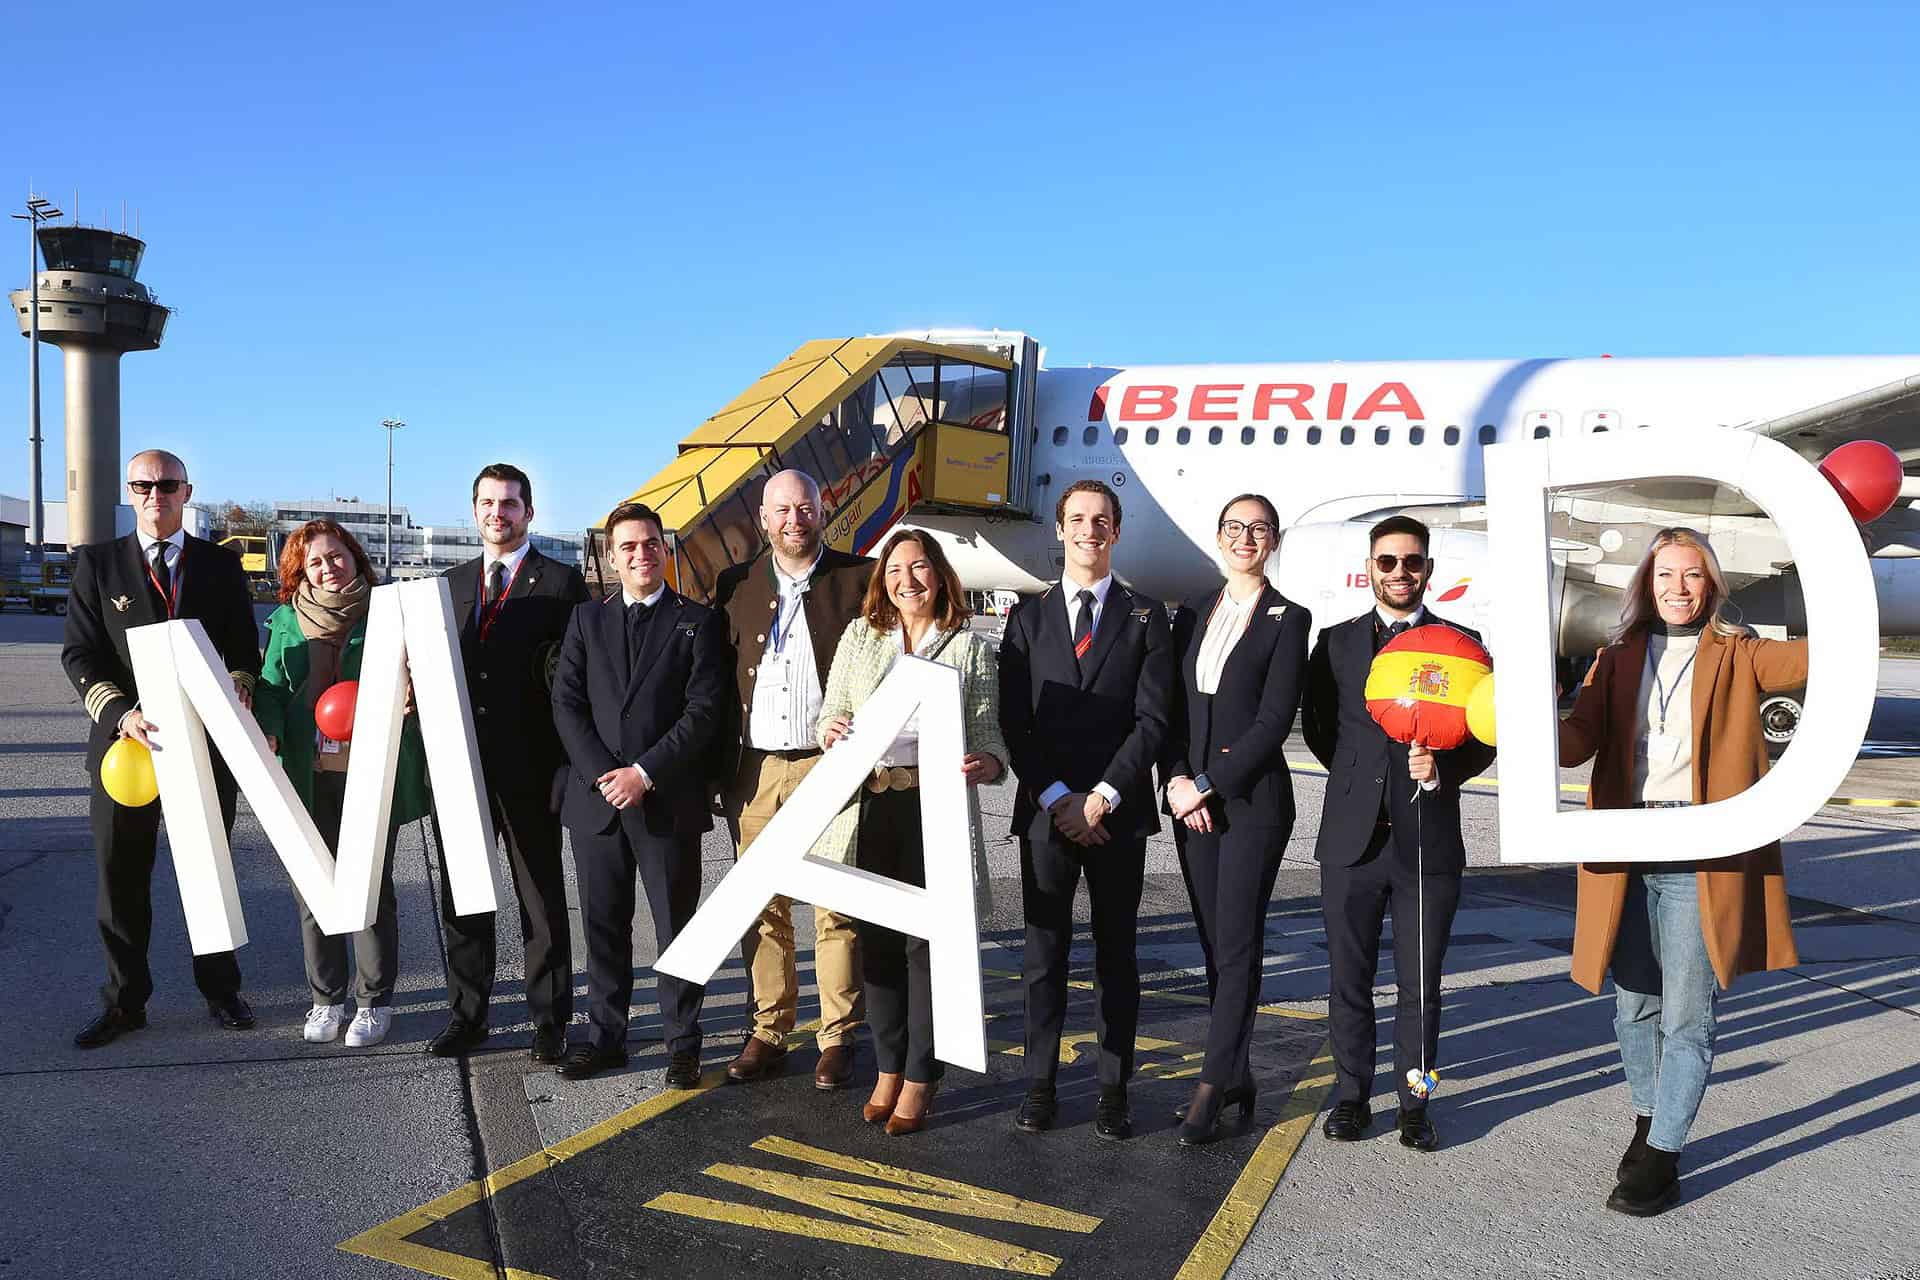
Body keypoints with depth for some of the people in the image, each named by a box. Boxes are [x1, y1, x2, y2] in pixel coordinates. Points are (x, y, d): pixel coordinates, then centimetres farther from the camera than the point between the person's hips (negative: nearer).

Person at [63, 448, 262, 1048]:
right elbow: (79, 654, -2)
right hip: (125, 738, 0)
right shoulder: (97, 563, 3)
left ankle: (220, 987, 26)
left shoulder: (221, 564, 5)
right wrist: (120, 712, -18)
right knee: (120, 878, 8)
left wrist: (239, 684, -17)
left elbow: (244, 644, 6)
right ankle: (124, 1001, 22)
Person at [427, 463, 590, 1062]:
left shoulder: (561, 582, -3)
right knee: (460, 895, 12)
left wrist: (567, 761, -12)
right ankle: (467, 1013, 25)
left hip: (529, 766, -5)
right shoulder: (452, 583, 14)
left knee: (541, 897, 5)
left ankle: (549, 1018, 16)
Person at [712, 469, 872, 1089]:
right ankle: (769, 1033, 19)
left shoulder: (859, 580, 1)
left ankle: (837, 1039, 12)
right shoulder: (734, 587, 9)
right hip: (755, 772, 3)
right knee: (761, 910, 8)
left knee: (836, 910, 2)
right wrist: (721, 773, 4)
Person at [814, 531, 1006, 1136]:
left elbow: (989, 735, 1)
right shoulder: (859, 636, 10)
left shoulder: (970, 648, 4)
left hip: (936, 808, -2)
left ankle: (919, 1080, 14)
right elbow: (833, 710, 11)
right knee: (876, 940, 9)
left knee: (927, 942, 0)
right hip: (868, 807, 3)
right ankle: (888, 1069, 25)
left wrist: (986, 761, -22)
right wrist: (832, 730, -12)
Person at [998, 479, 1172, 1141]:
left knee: (1116, 954, 7)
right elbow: (1014, 720, 2)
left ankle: (1114, 1091, 15)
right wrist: (1057, 798, -9)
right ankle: (1039, 1085, 16)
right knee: (1044, 951, 6)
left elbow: (1152, 718, -2)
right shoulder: (1029, 615, 8)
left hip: (1120, 813, 0)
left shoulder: (1145, 616, 6)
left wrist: (1103, 798, -11)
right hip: (1044, 809, 1)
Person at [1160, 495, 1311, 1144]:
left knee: (1237, 947, -4)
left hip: (1253, 799, -5)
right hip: (1192, 798, 5)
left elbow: (1274, 719, -10)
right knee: (1215, 945, 10)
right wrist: (1175, 780, -5)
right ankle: (1237, 1077, 20)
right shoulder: (1192, 613, 13)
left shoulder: (1288, 619, -2)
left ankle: (1211, 1089, 0)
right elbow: (1171, 706, 10)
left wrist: (1207, 785, -13)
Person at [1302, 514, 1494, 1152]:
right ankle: (1351, 1095, 24)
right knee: (1348, 979, 10)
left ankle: (1414, 1102, 23)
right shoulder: (1336, 641, 7)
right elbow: (1316, 724, 16)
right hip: (1352, 837, 1)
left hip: (1429, 841, -1)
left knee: (1421, 983, 8)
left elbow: (1484, 737, 4)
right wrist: (1359, 773, 10)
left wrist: (1442, 769, -13)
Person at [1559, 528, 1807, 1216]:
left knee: (1685, 1017, 1)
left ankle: (1662, 1158, 13)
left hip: (1698, 857, -3)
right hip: (1623, 855, 3)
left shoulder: (1737, 655, 5)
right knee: (1633, 1007, 14)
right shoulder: (1617, 658, 11)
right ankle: (1648, 1123, 35)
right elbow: (1577, 742, -1)